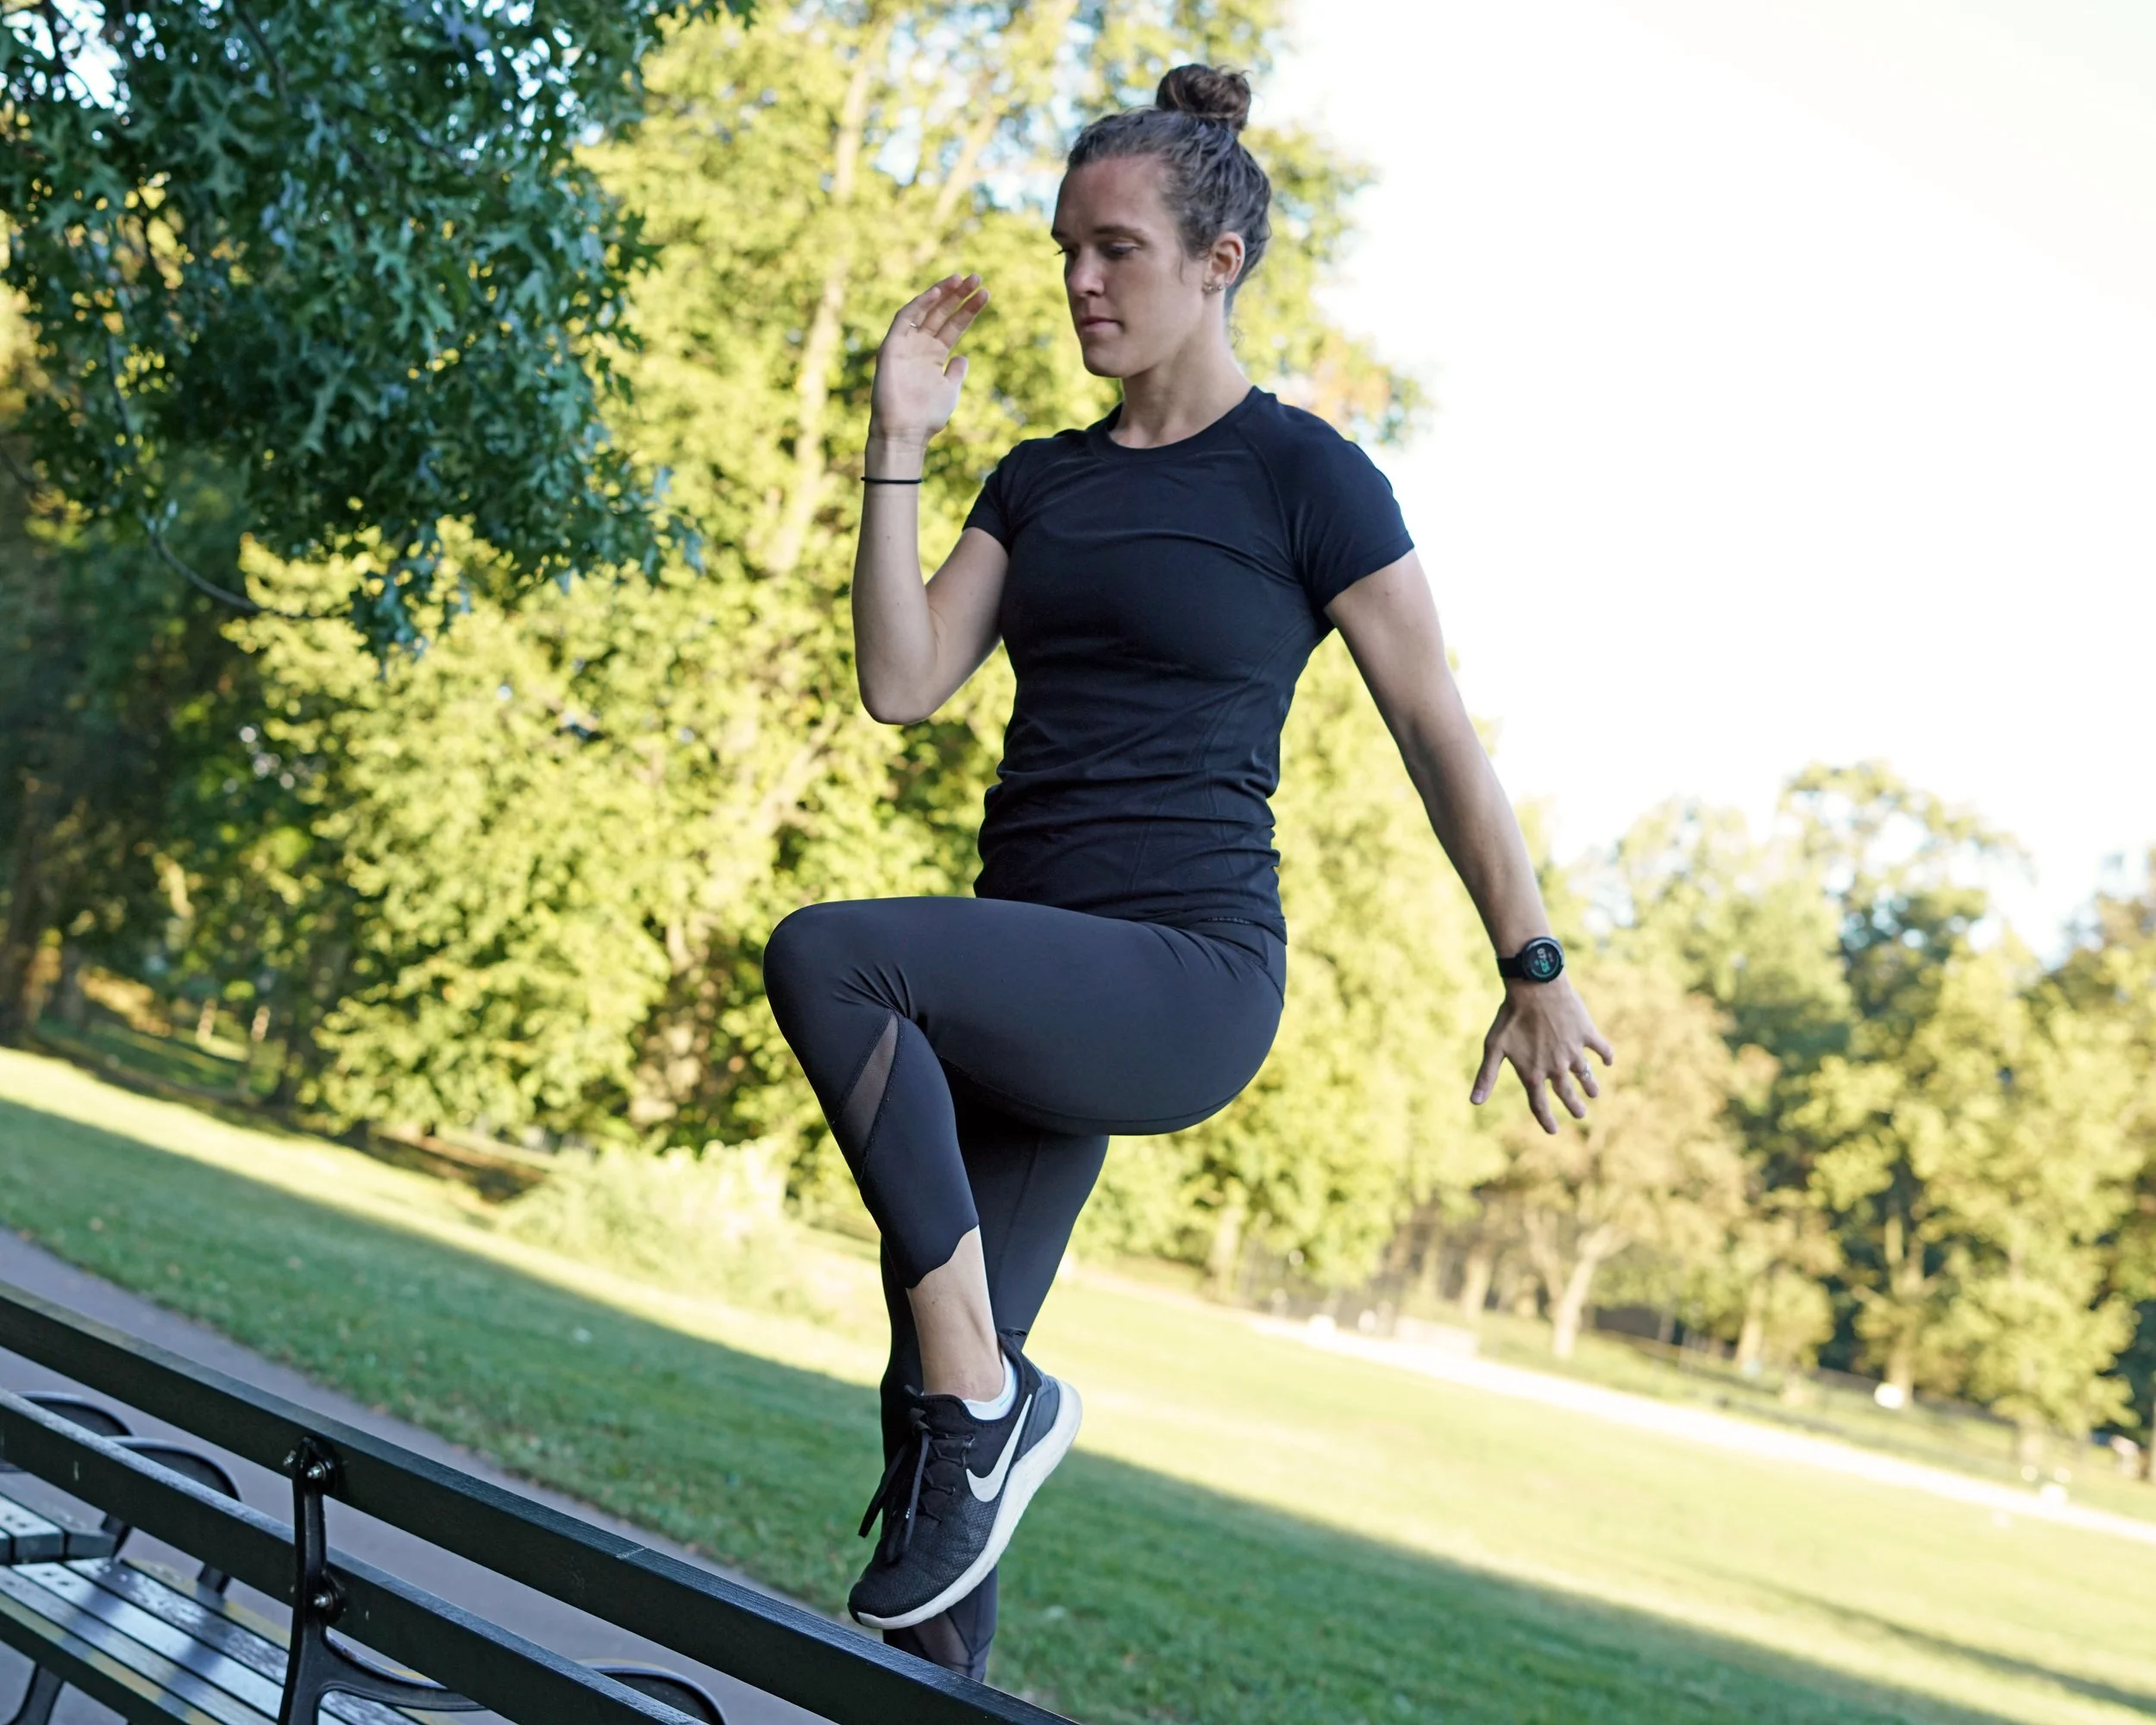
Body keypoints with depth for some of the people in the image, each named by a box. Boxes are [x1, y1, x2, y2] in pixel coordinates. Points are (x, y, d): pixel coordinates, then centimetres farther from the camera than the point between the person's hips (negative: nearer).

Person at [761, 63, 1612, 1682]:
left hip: (1183, 982, -7)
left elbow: (1439, 731, 0)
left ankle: (990, 1406, -20)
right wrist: (897, 444, 0)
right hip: (1023, 987, 7)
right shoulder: (1043, 481, 15)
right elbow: (903, 682, 5)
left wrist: (1534, 972, 3)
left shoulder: (1303, 478, -3)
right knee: (937, 1398, 4)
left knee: (823, 956, -29)